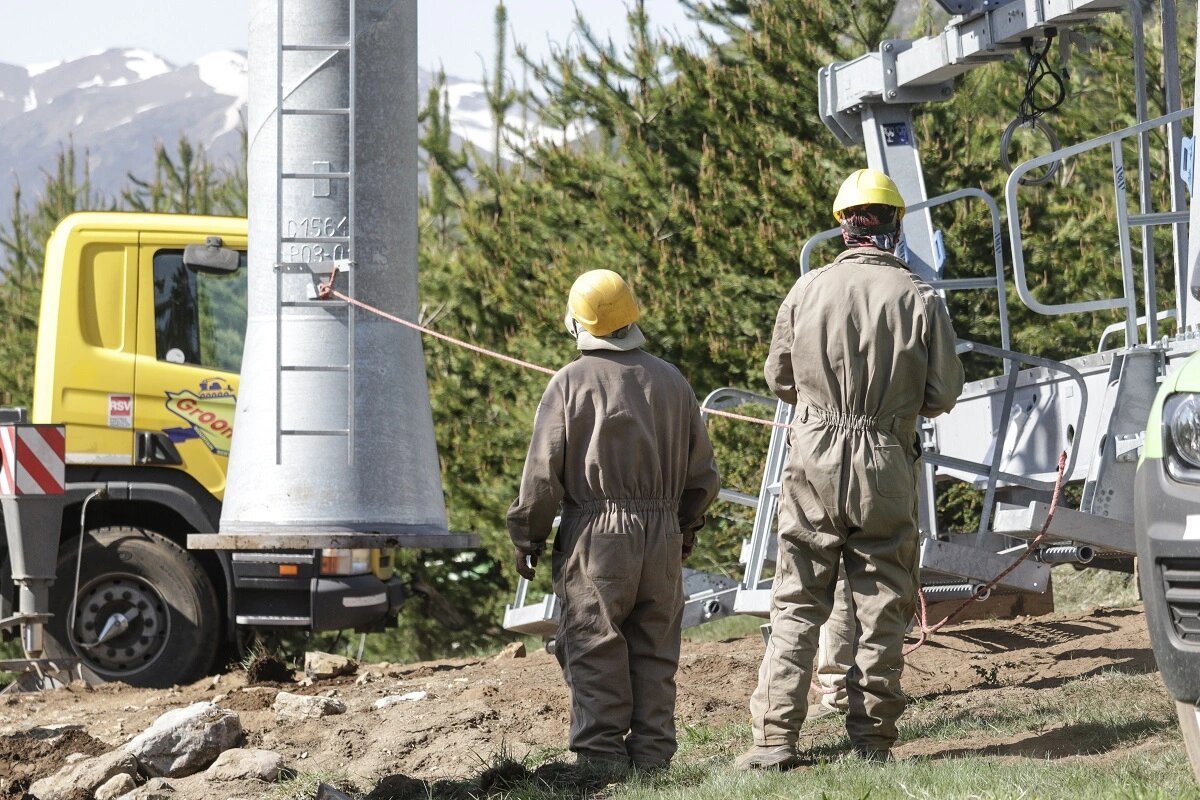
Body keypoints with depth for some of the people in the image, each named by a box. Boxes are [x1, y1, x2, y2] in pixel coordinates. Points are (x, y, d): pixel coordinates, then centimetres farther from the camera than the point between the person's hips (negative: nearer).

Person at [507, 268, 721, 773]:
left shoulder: (571, 383, -5)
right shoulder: (670, 381, 9)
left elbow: (542, 473, -7)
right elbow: (703, 473, 13)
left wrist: (527, 540, 4)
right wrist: (687, 528, 27)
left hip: (595, 537, -4)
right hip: (663, 539, 4)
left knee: (595, 656, 0)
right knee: (655, 656, 9)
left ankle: (603, 757, -2)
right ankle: (652, 757, 8)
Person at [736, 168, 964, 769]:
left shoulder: (807, 291, -2)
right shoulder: (919, 298, -5)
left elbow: (779, 380, 8)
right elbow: (945, 394, -2)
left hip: (814, 462, 1)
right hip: (888, 470, -1)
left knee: (796, 605, 5)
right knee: (882, 608, 7)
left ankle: (775, 737, 0)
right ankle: (872, 737, 8)